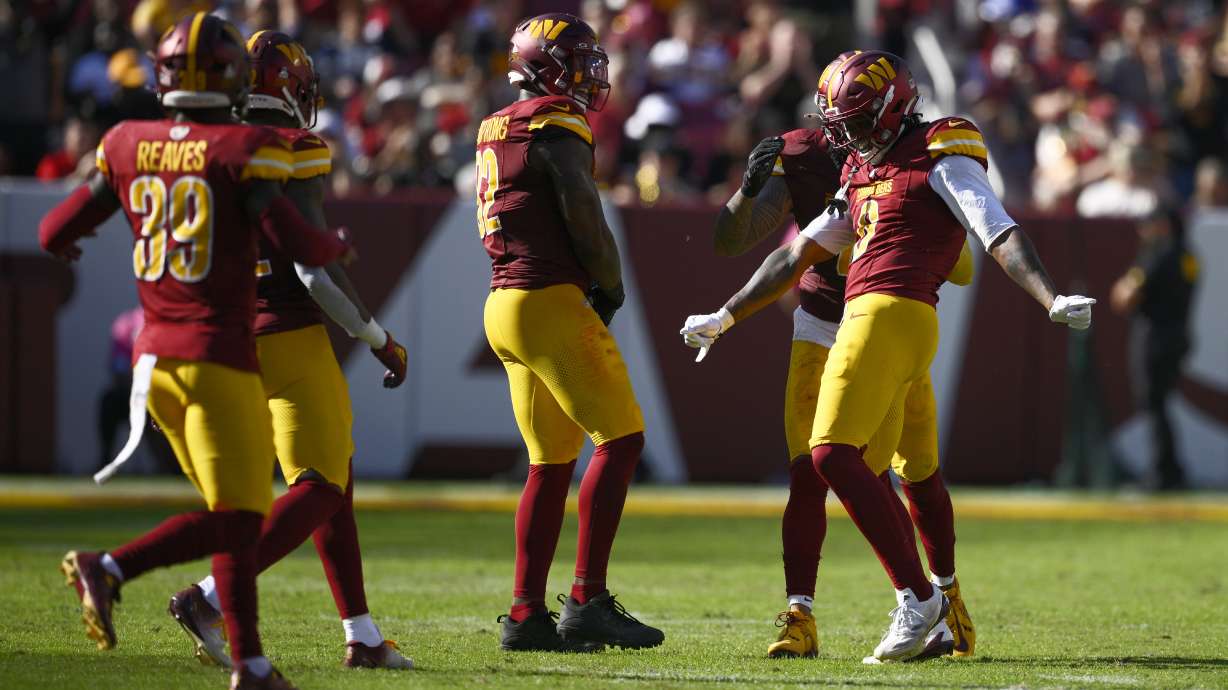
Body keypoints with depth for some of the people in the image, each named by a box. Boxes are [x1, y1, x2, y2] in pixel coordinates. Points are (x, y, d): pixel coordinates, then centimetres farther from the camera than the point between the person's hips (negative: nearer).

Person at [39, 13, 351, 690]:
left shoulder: (127, 148, 4)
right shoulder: (244, 151, -10)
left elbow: (57, 232, 9)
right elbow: (297, 244, -16)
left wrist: (63, 238, 34)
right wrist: (336, 245, 6)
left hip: (155, 356, 6)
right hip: (218, 355, -6)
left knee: (235, 514, 13)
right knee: (232, 520, -2)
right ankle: (108, 568, -20)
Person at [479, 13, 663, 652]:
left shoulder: (497, 130, 16)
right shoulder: (557, 128, -11)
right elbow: (585, 221, -15)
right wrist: (612, 287, 3)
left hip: (505, 305, 9)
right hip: (550, 303, -9)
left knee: (551, 461, 11)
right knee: (620, 438, -6)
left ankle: (526, 613, 9)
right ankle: (587, 601, -11)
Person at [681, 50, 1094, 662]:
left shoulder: (939, 157, -1)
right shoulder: (864, 174, 24)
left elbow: (1001, 235, -13)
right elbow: (797, 255, 32)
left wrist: (1052, 300, -27)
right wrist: (726, 317, 37)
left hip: (890, 314, -9)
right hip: (866, 319, 9)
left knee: (832, 456, -16)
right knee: (854, 471, 5)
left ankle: (917, 597, -15)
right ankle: (921, 608, 6)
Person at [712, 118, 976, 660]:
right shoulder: (800, 158, -13)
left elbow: (963, 272, -14)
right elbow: (730, 242, -17)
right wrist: (750, 188, -35)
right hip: (822, 333, -1)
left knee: (919, 475, 9)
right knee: (807, 475, -14)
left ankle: (945, 596, 33)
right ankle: (799, 621, -12)